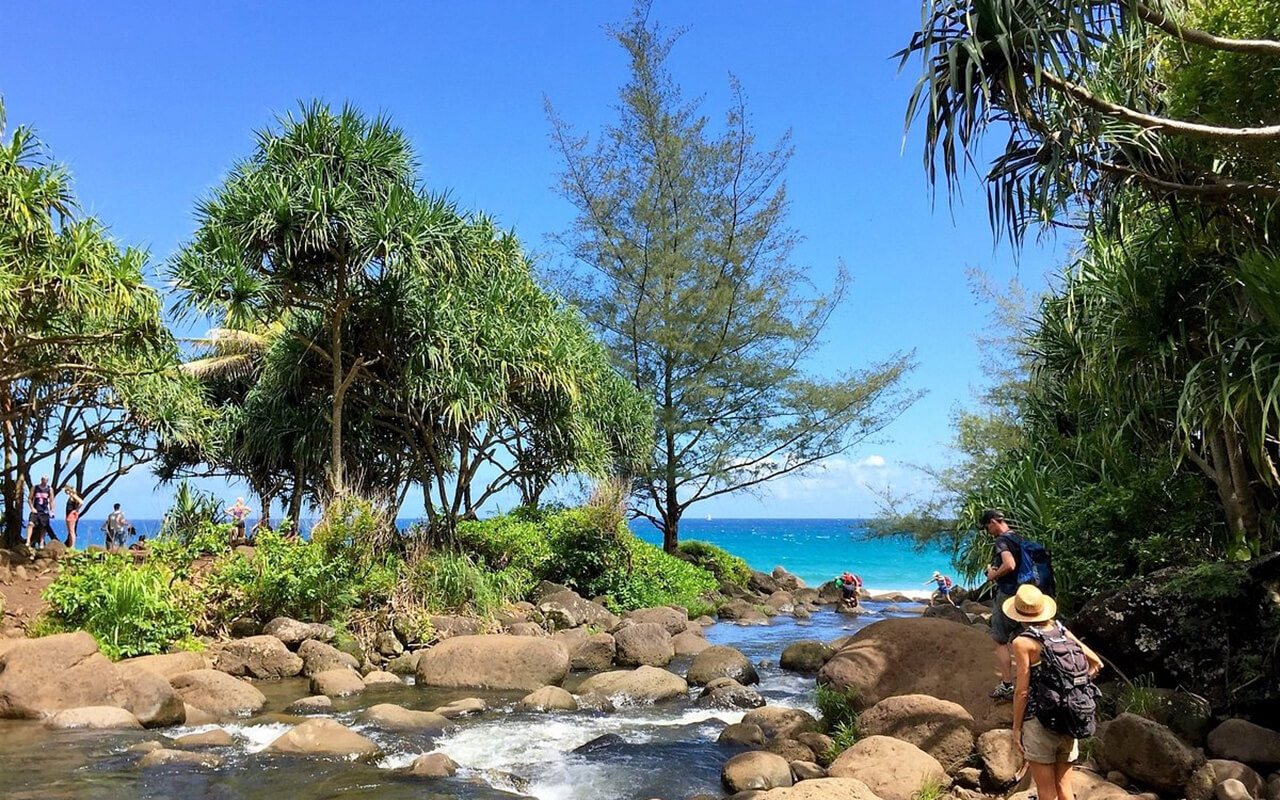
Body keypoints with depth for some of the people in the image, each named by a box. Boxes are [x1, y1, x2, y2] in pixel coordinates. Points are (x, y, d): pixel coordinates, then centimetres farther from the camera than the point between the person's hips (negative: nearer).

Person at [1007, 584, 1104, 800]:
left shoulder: (1023, 642, -12)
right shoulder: (1062, 631, 4)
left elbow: (1022, 691, -13)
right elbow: (1096, 663, 11)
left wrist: (1016, 727, -4)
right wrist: (1073, 686, 15)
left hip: (1040, 721, -6)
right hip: (1069, 723, 6)